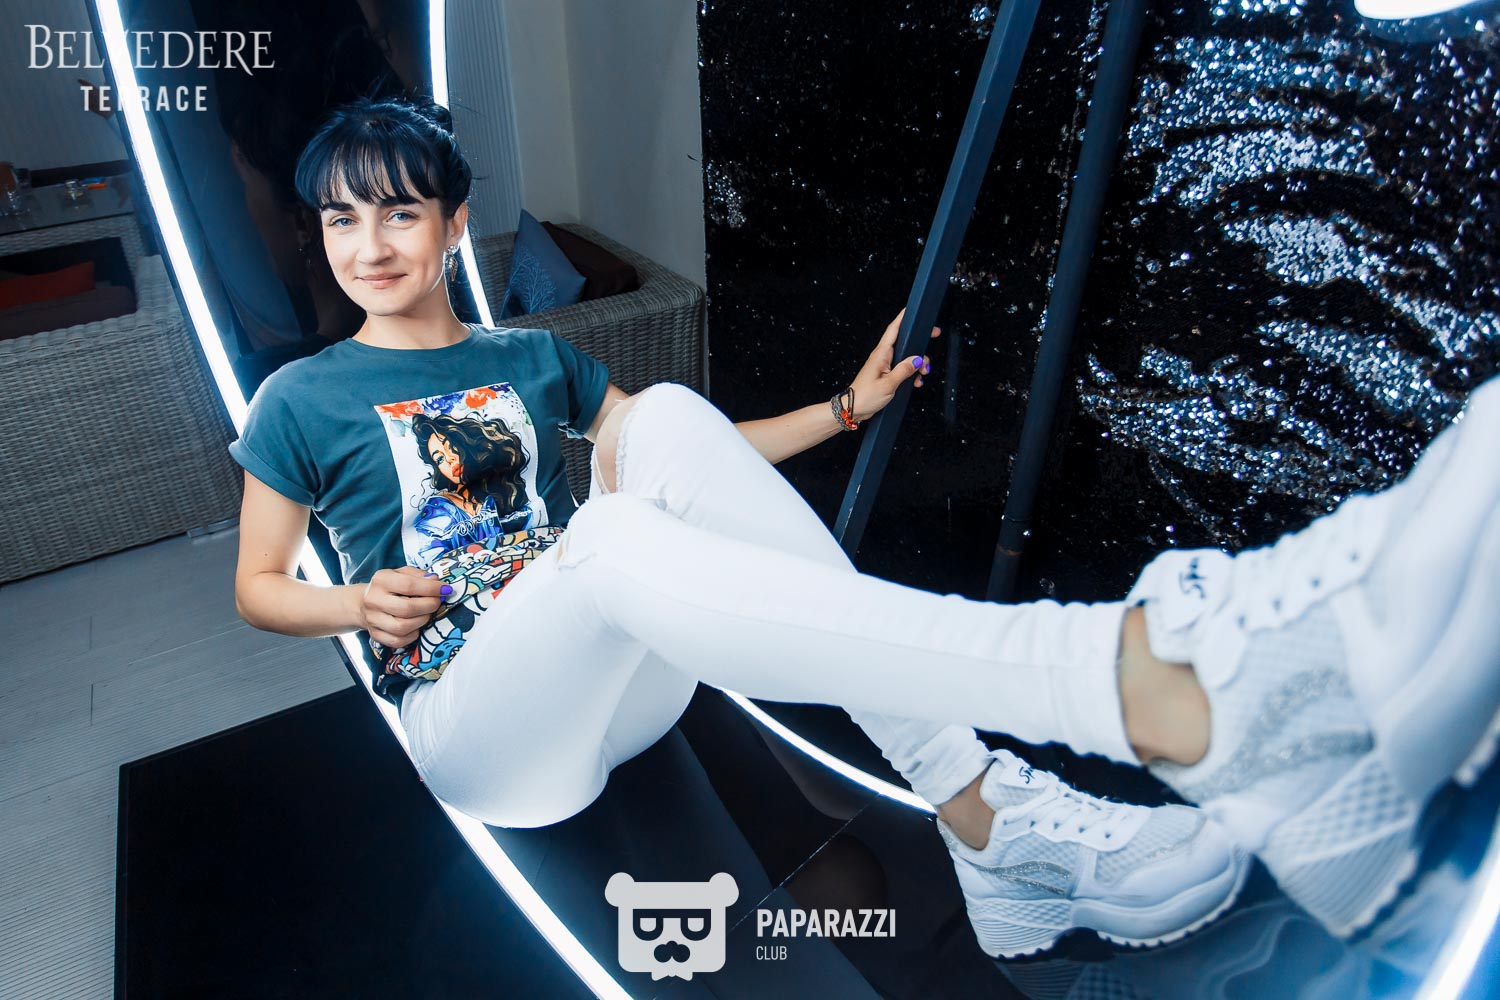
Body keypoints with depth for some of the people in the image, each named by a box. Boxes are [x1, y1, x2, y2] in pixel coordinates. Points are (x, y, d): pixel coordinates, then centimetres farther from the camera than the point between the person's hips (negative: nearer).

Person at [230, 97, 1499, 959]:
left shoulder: (533, 362, 17)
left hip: (622, 694, 3)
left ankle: (982, 810, -32)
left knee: (672, 420, -25)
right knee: (616, 536, -37)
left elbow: (692, 465, 20)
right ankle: (1157, 683, -56)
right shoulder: (303, 400, 10)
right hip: (479, 734, -3)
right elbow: (256, 584, 15)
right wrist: (360, 604, -6)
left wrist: (845, 407, 11)